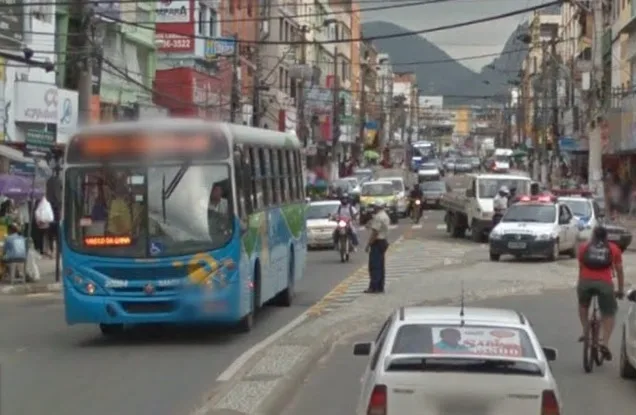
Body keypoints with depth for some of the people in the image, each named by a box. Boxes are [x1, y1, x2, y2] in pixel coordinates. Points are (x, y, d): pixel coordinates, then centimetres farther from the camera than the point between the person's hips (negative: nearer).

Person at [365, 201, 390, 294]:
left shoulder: (378, 217, -18)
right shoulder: (385, 216, 15)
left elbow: (375, 232, -22)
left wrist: (368, 244, -19)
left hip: (377, 242, -10)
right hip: (383, 241, 10)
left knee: (374, 266, -9)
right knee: (380, 266, 11)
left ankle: (373, 287, -11)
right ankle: (380, 287, 13)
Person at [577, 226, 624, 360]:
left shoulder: (584, 247, 19)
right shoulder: (613, 248, 18)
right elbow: (619, 270, 19)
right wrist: (620, 290, 28)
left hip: (586, 282, 1)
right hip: (604, 283, -1)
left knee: (583, 305, 31)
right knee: (609, 314, 13)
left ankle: (585, 331, 19)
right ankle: (605, 343, -4)